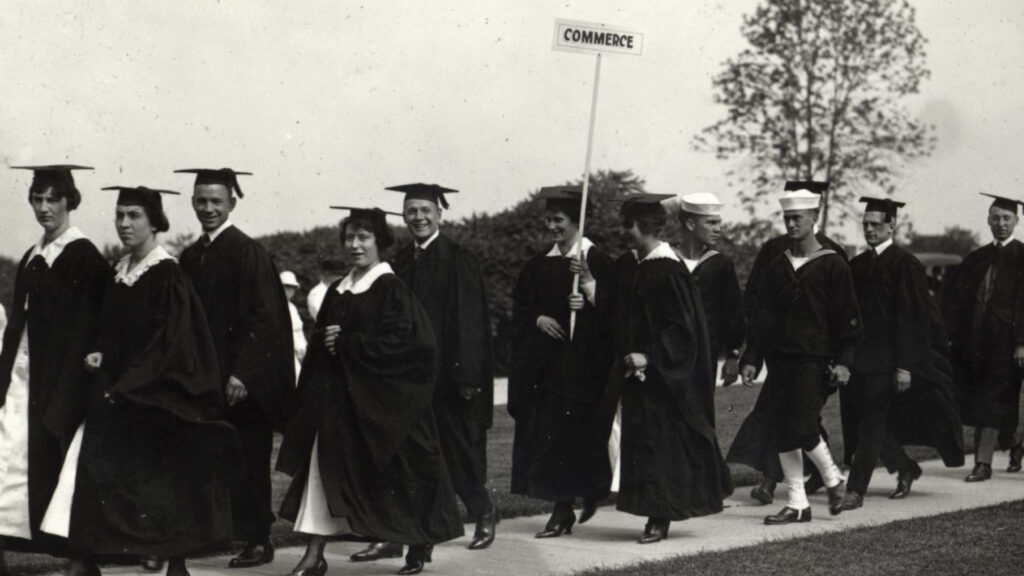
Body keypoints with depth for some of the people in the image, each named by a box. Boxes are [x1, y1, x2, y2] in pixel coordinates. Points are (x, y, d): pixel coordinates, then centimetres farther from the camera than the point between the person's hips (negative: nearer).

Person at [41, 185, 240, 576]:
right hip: (119, 394, 7)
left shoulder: (167, 276, -11)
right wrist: (99, 355, 0)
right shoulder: (120, 273, 11)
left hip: (156, 401, -7)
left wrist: (125, 387, -16)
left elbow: (170, 344, -16)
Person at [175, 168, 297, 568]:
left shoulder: (247, 253, -10)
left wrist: (242, 374, -20)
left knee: (247, 458, -2)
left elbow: (262, 318, -15)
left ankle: (258, 540, 4)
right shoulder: (191, 257, 11)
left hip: (241, 380, -6)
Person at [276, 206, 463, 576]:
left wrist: (347, 344, -18)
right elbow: (321, 344, 19)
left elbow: (400, 342, -18)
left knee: (398, 474, 3)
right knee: (323, 468, -3)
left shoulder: (392, 290, -9)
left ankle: (420, 546, 24)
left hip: (382, 401, -6)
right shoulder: (337, 292, 12)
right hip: (338, 398, 6)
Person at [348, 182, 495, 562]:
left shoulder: (457, 260, -7)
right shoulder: (400, 263, 9)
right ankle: (393, 534, -3)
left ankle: (483, 513, 30)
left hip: (445, 374, -5)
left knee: (459, 449, 7)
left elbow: (470, 321, -11)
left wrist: (466, 375, -16)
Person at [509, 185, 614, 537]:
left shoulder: (596, 261, -6)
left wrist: (588, 285, -26)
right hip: (544, 360, 6)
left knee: (567, 434, -7)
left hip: (582, 360, -6)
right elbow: (520, 306, 14)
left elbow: (612, 309, -11)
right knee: (542, 433, 4)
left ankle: (563, 510, 0)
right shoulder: (540, 265, 13)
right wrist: (539, 319, -6)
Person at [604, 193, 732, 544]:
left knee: (659, 444, -3)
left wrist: (649, 357, -23)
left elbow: (681, 327, -18)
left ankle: (660, 519, 4)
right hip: (634, 369, 8)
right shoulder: (626, 266, 7)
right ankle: (658, 516, 19)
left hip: (664, 374, -8)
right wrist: (623, 356, 8)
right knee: (640, 441, 10)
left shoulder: (668, 271, -17)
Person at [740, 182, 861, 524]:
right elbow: (763, 318, 13)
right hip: (780, 361, 5)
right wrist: (752, 359, 6)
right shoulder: (777, 267, 11)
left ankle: (832, 479, 13)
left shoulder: (832, 265, -3)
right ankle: (797, 504, 10)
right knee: (783, 435, 3)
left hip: (814, 361, -5)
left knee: (802, 429, -14)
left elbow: (847, 319, -5)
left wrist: (843, 361, -13)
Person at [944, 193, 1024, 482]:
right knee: (974, 401, 10)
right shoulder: (976, 259, 12)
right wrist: (952, 336, 0)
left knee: (991, 403, -7)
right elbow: (956, 299, 10)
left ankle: (983, 462, -4)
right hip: (974, 341, 6)